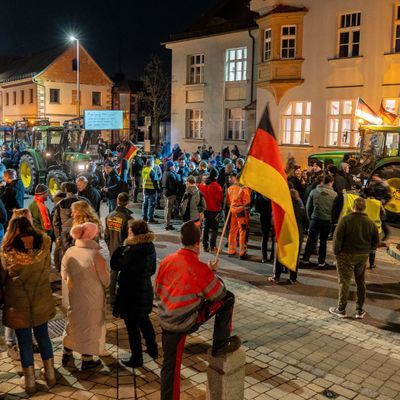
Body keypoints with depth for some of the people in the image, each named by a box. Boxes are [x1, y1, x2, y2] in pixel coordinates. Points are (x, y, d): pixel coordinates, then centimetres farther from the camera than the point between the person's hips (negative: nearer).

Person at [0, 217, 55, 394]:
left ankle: (30, 381, 25)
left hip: (18, 306, -2)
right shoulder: (43, 249, -13)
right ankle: (50, 374, 32)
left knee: (25, 342, 12)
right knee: (43, 337, 19)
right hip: (41, 303, 2)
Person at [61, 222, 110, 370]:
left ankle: (66, 354, 39)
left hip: (74, 297, 5)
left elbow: (64, 275, 3)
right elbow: (105, 281, -15)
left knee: (73, 323, 24)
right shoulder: (95, 255, -25)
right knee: (90, 326, 13)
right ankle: (87, 360, 27)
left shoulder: (69, 252, -10)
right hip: (92, 299, -4)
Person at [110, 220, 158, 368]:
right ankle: (153, 349, 39)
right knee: (144, 321, 26)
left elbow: (115, 265, -17)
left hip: (131, 293, -8)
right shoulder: (150, 247, -1)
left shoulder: (133, 250, -26)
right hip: (145, 290, 8)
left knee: (132, 326, 7)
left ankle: (136, 358, 20)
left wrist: (122, 247, -12)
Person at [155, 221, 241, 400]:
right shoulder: (201, 269, -19)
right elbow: (219, 294, -3)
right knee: (227, 299, 7)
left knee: (170, 365, 22)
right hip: (187, 322, -5)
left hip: (167, 321, 5)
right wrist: (213, 272, 12)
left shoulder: (166, 261, -3)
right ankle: (220, 346, 19)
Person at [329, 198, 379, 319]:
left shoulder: (345, 219, -15)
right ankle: (360, 311, 23)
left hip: (347, 255, -4)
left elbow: (337, 238, -16)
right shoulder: (370, 222, -2)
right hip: (363, 256, 4)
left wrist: (336, 251, -2)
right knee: (361, 283, 16)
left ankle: (341, 309, 12)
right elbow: (376, 242, 5)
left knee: (344, 282, 5)